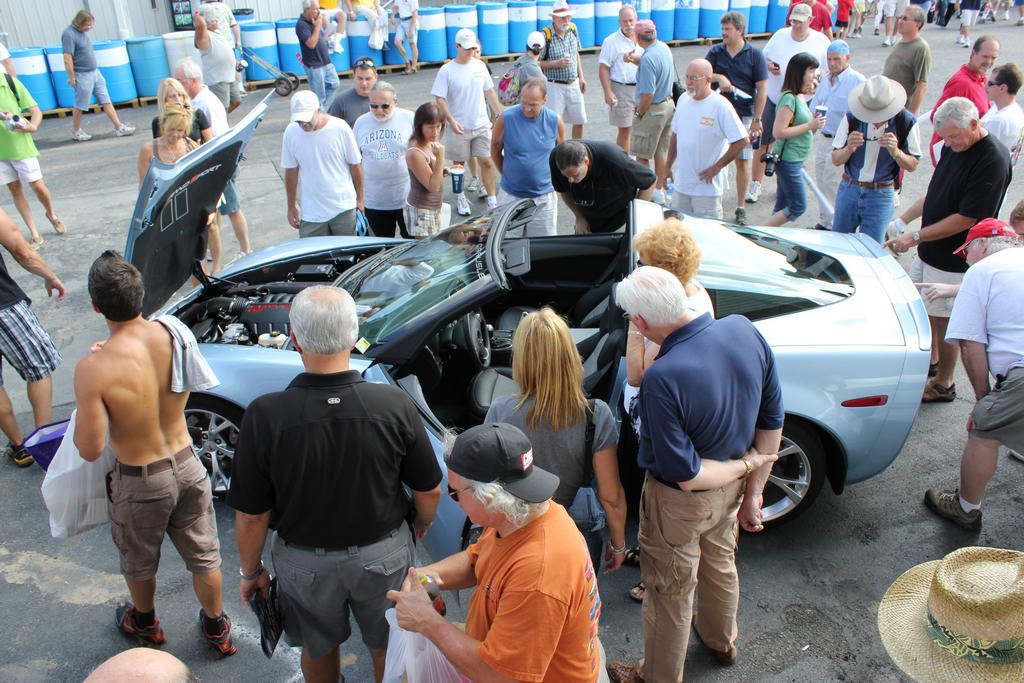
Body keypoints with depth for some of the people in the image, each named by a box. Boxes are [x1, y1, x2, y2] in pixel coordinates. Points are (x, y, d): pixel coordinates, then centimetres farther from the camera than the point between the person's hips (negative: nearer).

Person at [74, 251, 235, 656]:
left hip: (140, 482, -3)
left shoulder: (94, 370, -28)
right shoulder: (176, 334, -15)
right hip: (187, 465, 3)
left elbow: (90, 450, -20)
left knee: (138, 562, 27)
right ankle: (217, 631, 44)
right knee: (203, 555, 23)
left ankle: (145, 625, 55)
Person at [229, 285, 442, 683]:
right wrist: (423, 524, 12)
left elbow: (252, 515, -15)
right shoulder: (395, 404, -23)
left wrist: (250, 571, 3)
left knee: (318, 650, 29)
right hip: (384, 555, 1)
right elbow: (429, 491, -10)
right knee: (388, 648, 27)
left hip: (305, 561, 0)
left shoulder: (265, 416, -25)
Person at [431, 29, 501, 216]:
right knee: (459, 163, 11)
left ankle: (492, 200, 10)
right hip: (459, 128, -3)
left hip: (482, 125, 3)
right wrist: (451, 121, -22)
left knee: (487, 161, 1)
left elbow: (489, 92, 13)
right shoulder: (446, 71, -10)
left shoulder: (480, 65, 4)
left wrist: (499, 114, 9)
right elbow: (439, 98, -11)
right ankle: (460, 198, 29)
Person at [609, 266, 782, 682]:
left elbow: (685, 475, -28)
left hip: (678, 506, -7)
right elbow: (773, 419, -6)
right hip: (729, 491, 7)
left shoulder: (662, 378, -37)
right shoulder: (744, 330, -18)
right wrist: (753, 491, 2)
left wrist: (747, 464, -11)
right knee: (720, 564, 33)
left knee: (670, 594, 18)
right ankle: (722, 641, 60)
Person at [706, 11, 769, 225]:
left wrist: (757, 120, -7)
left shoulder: (755, 55, -2)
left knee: (742, 162, 2)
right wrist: (719, 77, -20)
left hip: (744, 115, -2)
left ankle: (740, 208, 12)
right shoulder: (716, 51, 6)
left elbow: (762, 89, -3)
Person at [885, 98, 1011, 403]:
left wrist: (915, 236, -22)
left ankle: (943, 384, 20)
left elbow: (966, 219, -24)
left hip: (954, 260, -8)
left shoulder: (993, 161, -23)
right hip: (929, 250, 8)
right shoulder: (955, 147, 3)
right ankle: (931, 362, 40)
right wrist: (902, 221, 9)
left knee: (944, 319, 4)